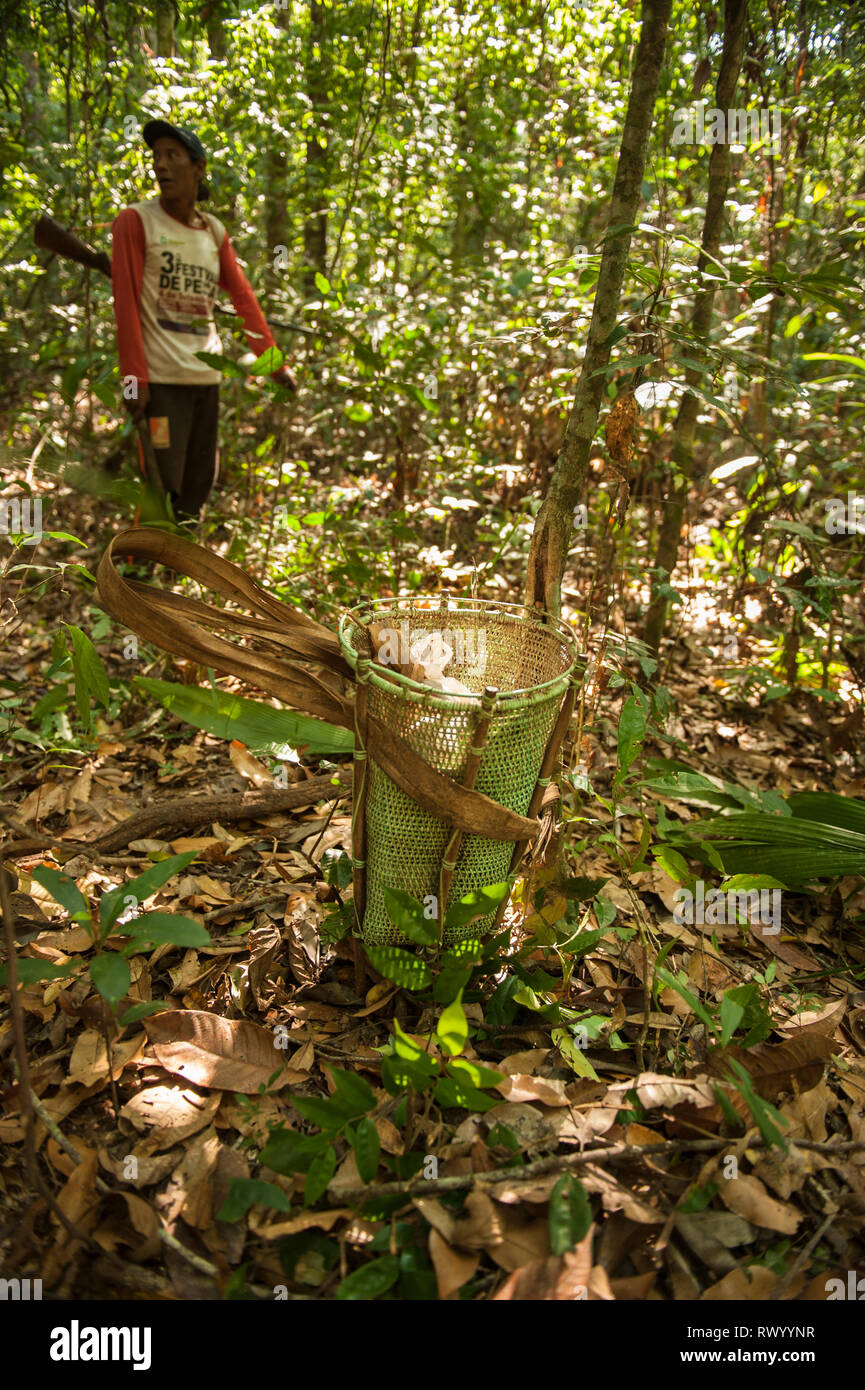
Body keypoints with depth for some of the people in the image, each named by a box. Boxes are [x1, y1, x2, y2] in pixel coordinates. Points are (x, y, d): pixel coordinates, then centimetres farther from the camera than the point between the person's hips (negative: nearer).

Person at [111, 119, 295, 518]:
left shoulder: (215, 232, 15)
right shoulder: (135, 221, 0)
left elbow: (244, 299, 14)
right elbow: (126, 302, -7)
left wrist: (275, 363, 8)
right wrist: (134, 378, -16)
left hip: (207, 379, 5)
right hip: (160, 380, -5)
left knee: (197, 490, 9)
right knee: (162, 493, -9)